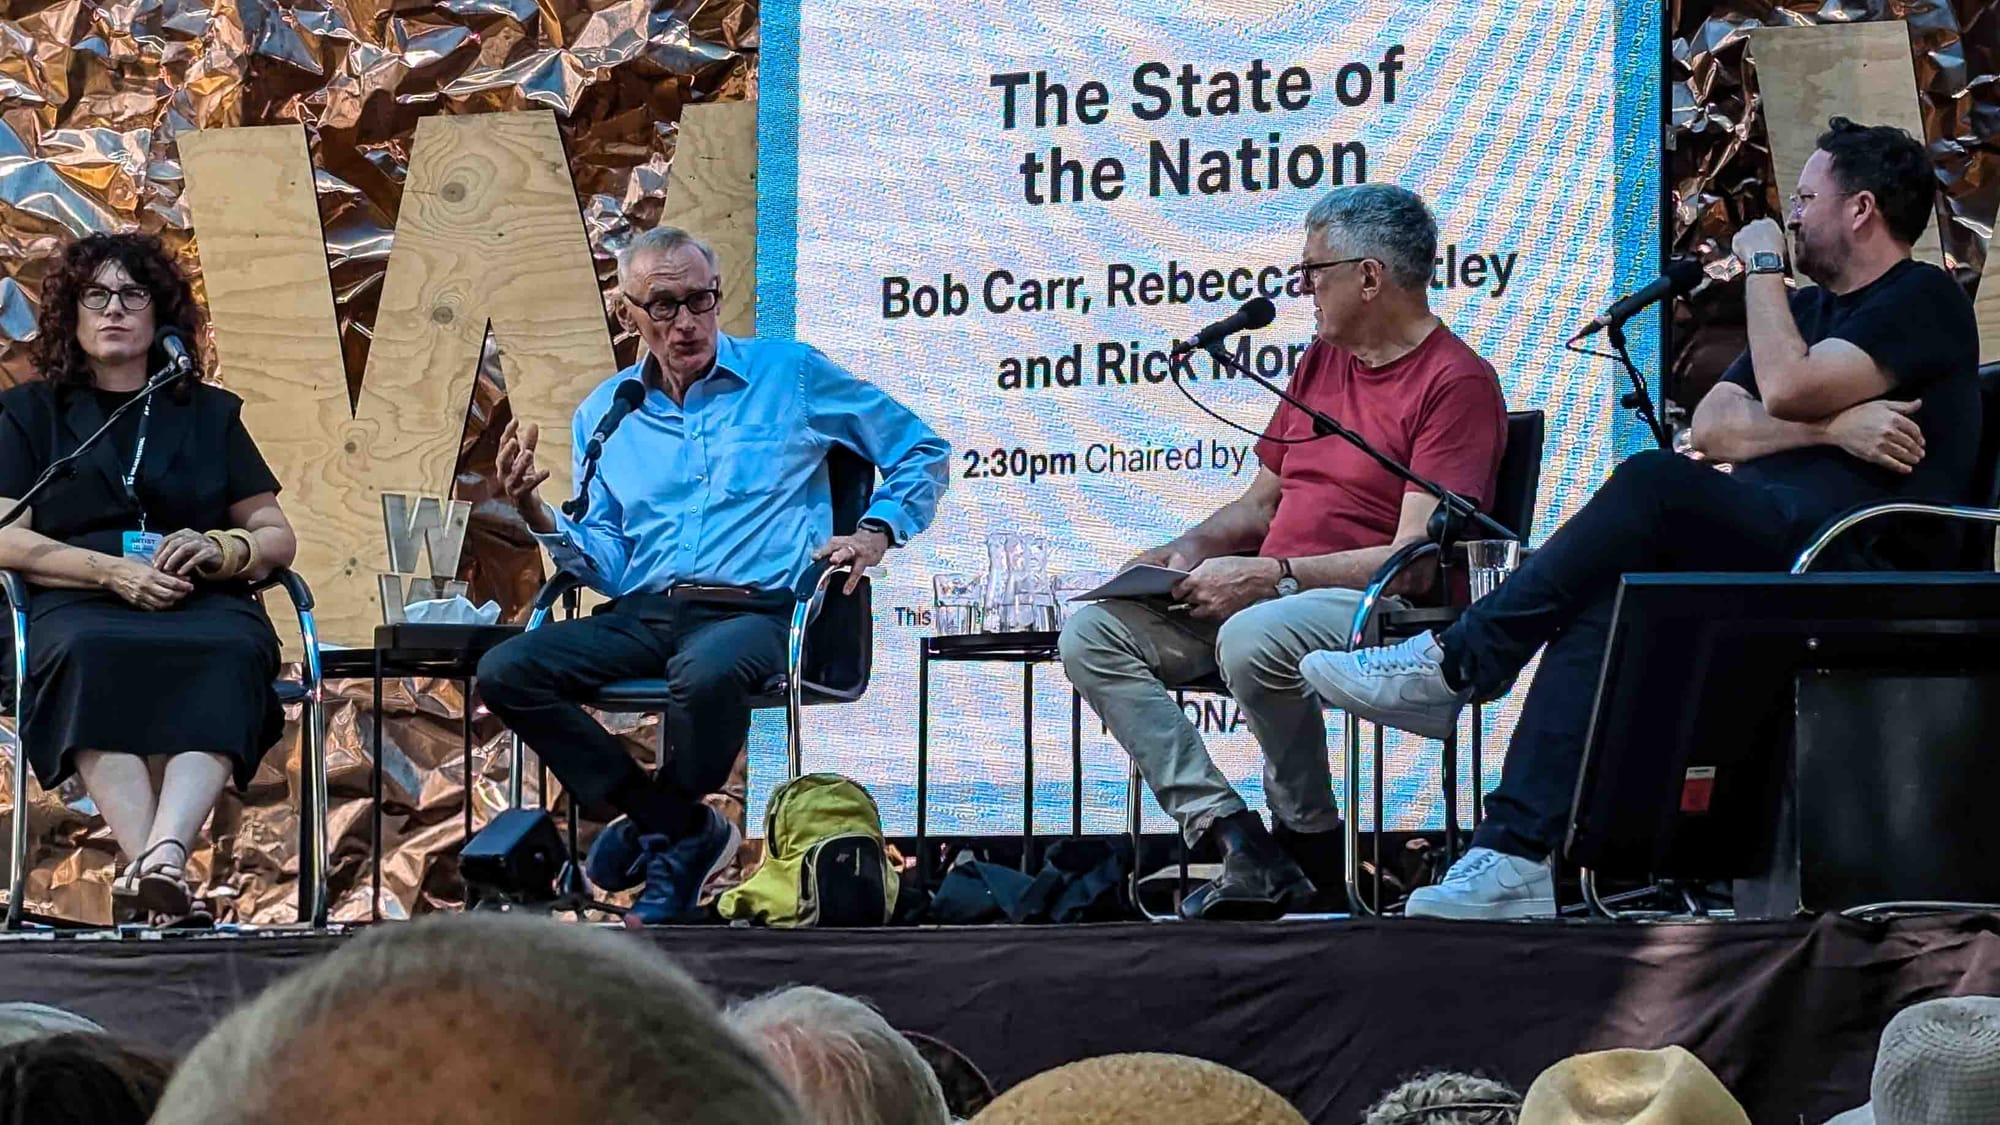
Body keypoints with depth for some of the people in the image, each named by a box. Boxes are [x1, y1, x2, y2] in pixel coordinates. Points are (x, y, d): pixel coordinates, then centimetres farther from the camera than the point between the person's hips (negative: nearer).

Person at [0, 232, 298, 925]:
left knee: (230, 656, -36)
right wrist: (114, 570, -9)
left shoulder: (209, 414, 24)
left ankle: (166, 852, -55)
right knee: (92, 659, -39)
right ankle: (152, 869, -52)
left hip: (204, 606, 1)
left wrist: (216, 549, -4)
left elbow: (278, 538, 20)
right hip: (80, 607, -1)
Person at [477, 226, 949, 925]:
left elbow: (922, 453, 15)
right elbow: (606, 567, 11)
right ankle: (684, 828, -12)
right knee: (505, 673, -21)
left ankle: (661, 827, -10)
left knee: (706, 672, -41)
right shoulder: (605, 414, 17)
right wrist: (535, 514, -5)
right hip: (643, 615, 4)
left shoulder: (791, 376, 8)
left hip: (756, 610, -4)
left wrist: (877, 532, -1)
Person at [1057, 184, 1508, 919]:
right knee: (1093, 634, -12)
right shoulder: (1322, 361, 20)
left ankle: (1312, 842, -14)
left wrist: (1270, 575, -20)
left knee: (1253, 640, -40)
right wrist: (1192, 548, 4)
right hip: (1263, 591, 9)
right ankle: (1234, 839, -22)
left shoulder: (1457, 383, -8)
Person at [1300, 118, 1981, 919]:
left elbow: (1788, 388, -14)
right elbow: (1711, 428, 13)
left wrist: (1762, 267, 1)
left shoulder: (1925, 303, 2)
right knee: (1603, 607, -22)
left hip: (1860, 567, -8)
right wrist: (1833, 428, -4)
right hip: (1757, 550, 8)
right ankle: (1518, 860, -33)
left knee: (1654, 486, -30)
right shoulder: (1807, 307, 29)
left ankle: (1454, 667, -24)